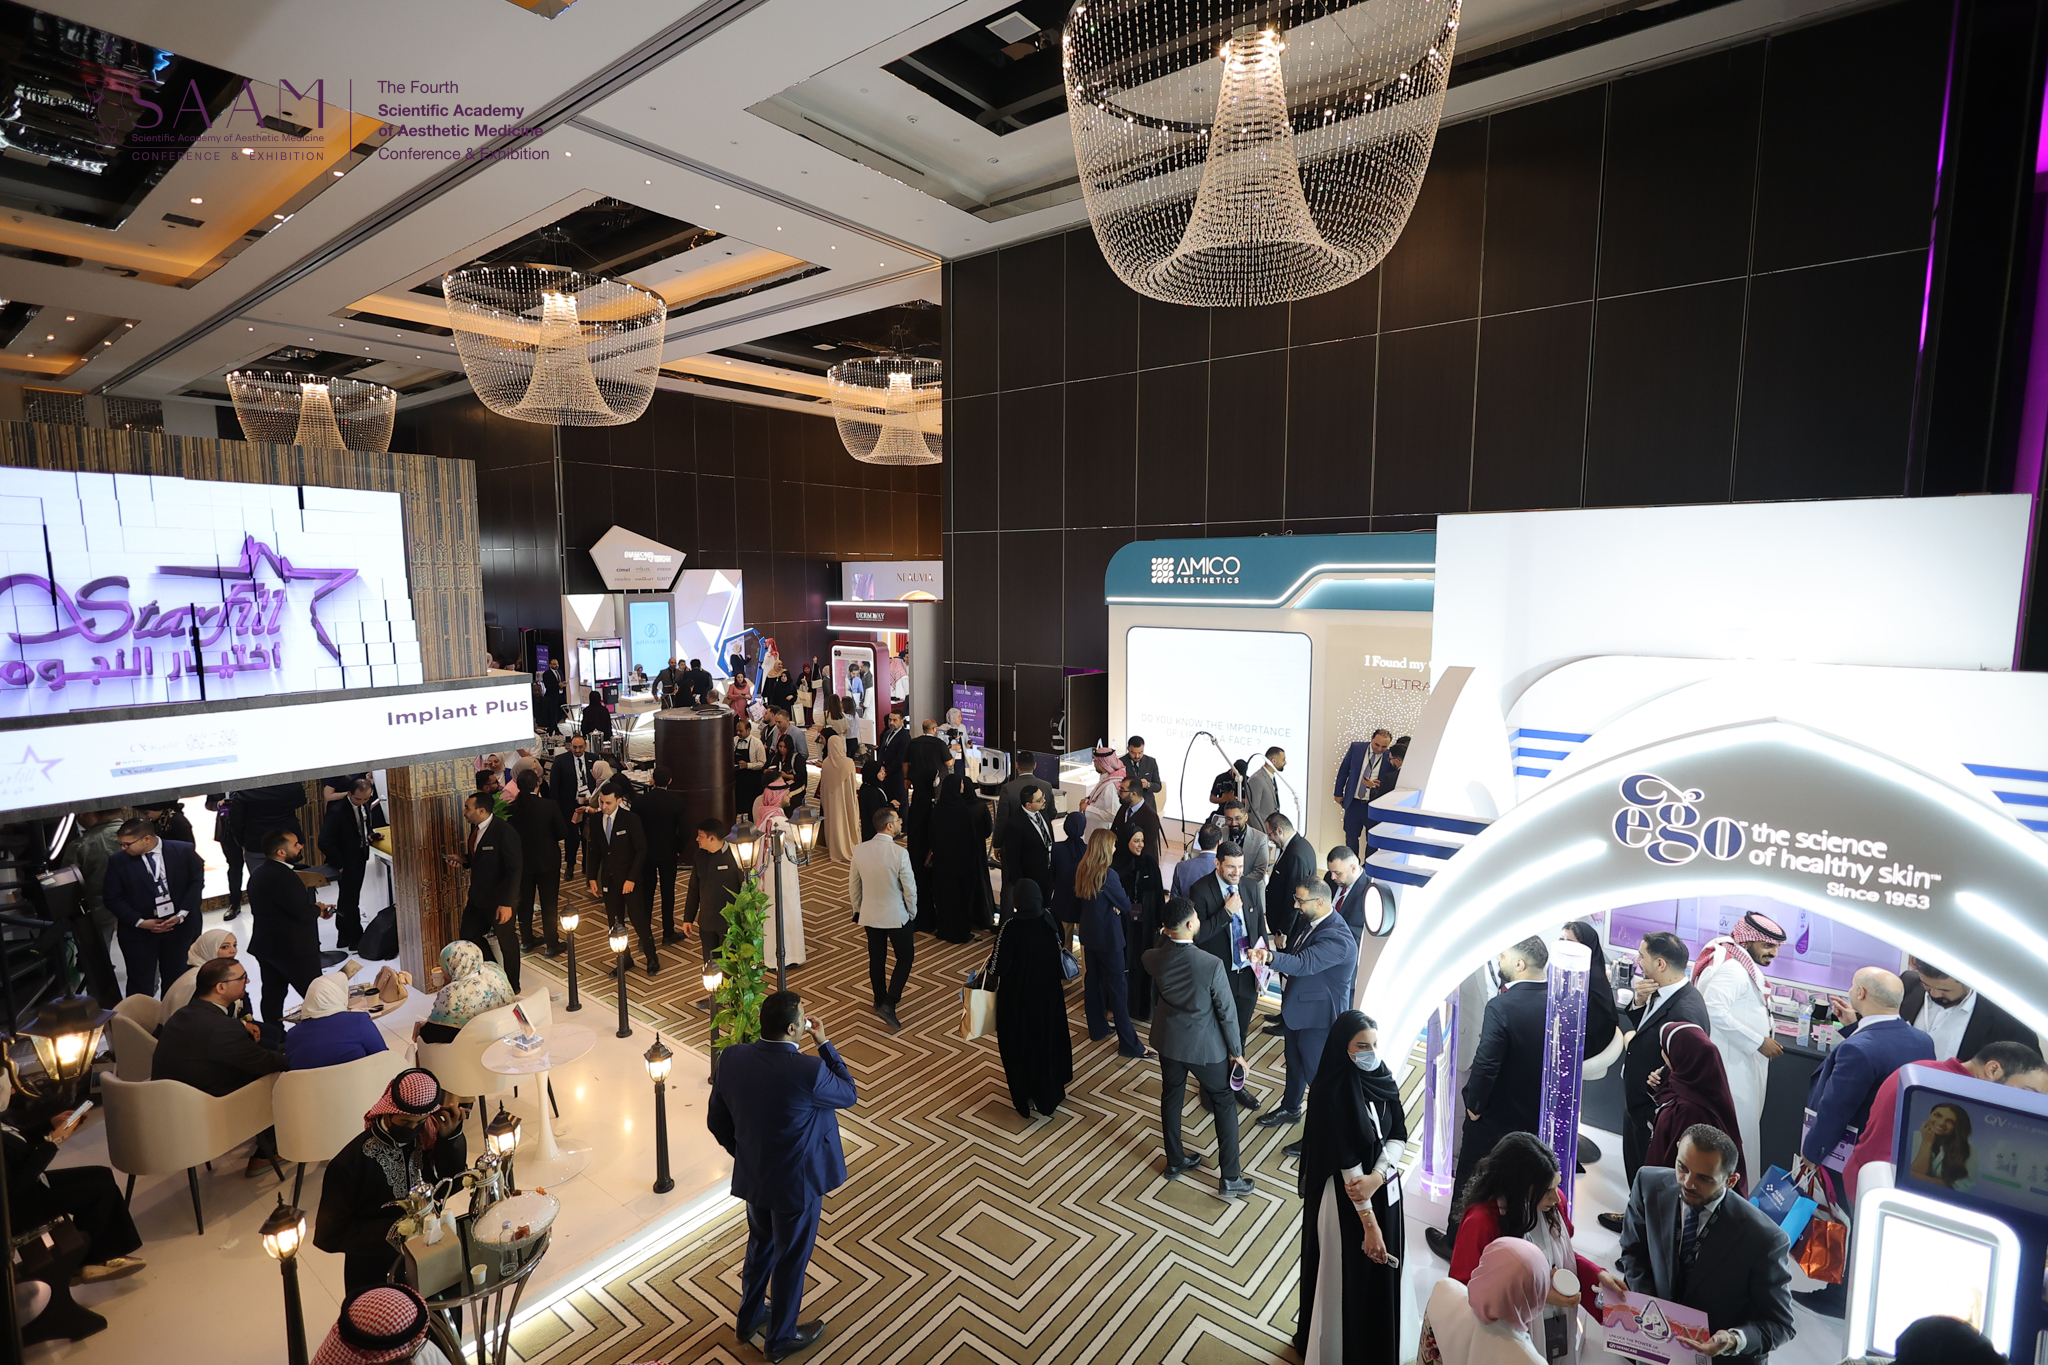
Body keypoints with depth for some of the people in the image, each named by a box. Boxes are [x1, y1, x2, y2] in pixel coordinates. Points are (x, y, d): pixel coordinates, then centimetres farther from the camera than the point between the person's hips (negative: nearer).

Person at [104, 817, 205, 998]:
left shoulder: (184, 851, -7)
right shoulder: (118, 862, -7)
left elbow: (196, 882, -2)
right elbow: (112, 898, -3)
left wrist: (182, 915, -12)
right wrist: (140, 922, -14)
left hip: (179, 927, 1)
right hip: (138, 932, 0)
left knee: (176, 980, 13)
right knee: (141, 984, 5)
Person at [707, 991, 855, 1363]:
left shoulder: (731, 1058, -16)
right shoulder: (809, 1072, -34)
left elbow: (717, 1122, -2)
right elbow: (850, 1095, -13)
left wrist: (745, 1152, 14)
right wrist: (824, 1044, -10)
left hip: (752, 1177, 6)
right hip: (797, 1183, -5)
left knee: (760, 1244, 30)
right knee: (791, 1260, 19)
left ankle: (749, 1317, 52)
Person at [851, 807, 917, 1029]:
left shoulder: (859, 851, -8)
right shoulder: (899, 853, -23)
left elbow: (853, 885, 4)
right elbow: (910, 888, -15)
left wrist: (858, 909, 19)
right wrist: (912, 912, 2)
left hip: (870, 915, 5)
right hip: (896, 915, -5)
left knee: (876, 959, 19)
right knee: (906, 957, 11)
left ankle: (880, 1000, 34)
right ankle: (889, 1003, 1)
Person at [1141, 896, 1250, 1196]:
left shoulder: (1152, 958, -18)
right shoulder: (1211, 965, -30)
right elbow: (1227, 1012, -17)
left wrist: (1168, 933, 1)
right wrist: (1236, 1051, -3)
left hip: (1167, 1042, 4)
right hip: (1205, 1047, -4)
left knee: (1171, 1099, 24)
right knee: (1224, 1104, 18)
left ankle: (1175, 1162, 42)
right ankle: (1230, 1178, 25)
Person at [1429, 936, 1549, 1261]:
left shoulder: (1502, 1006, -28)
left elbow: (1485, 1065, -28)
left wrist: (1474, 1106, -12)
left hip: (1494, 1116, -5)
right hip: (1536, 1116, 5)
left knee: (1471, 1180, 15)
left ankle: (1457, 1243, 30)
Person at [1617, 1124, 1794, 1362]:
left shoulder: (1763, 1239, -27)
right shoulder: (1649, 1184, -20)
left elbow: (1779, 1324, -14)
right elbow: (1633, 1251, -4)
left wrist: (1734, 1341, -31)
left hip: (1726, 1356, -2)